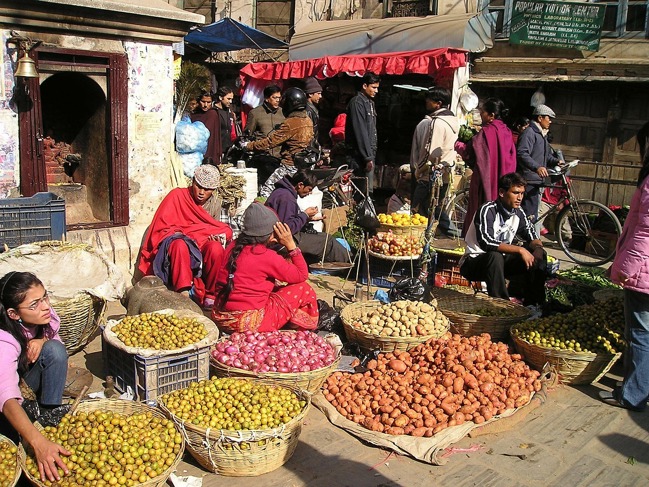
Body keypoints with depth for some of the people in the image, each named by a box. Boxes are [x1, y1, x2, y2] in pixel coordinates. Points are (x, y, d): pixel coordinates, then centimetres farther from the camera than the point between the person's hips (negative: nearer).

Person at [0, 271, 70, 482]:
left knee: (54, 348, -25)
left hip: (29, 381, 5)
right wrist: (40, 444, -66)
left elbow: (56, 341, 3)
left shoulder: (43, 316, -21)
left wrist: (42, 340, -25)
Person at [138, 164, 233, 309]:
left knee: (216, 248, -31)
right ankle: (183, 293, -39)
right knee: (180, 245, -38)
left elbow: (226, 230, 10)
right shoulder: (177, 196, 0)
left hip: (202, 248, 3)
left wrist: (220, 235, -15)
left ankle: (210, 296, -19)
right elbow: (162, 228, -4)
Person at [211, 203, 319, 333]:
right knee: (303, 289, 6)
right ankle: (309, 325, 30)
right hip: (251, 324, -8)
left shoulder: (233, 247, 4)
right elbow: (302, 275, -4)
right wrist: (291, 244, -3)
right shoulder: (266, 256, -15)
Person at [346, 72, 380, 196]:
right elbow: (360, 132, -18)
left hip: (370, 153, 9)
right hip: (361, 154, -9)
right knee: (364, 190, -9)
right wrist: (368, 157, -19)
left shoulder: (370, 102, 17)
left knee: (368, 189, 12)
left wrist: (372, 155, 15)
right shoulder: (357, 102, -12)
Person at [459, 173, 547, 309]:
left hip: (501, 261, 7)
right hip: (474, 262, -7)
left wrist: (537, 247, -15)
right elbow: (486, 243, -34)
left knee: (539, 255, -6)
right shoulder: (487, 211, -22)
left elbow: (532, 237, 9)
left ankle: (532, 304, -5)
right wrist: (519, 249, -34)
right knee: (495, 256, -38)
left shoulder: (518, 213, 0)